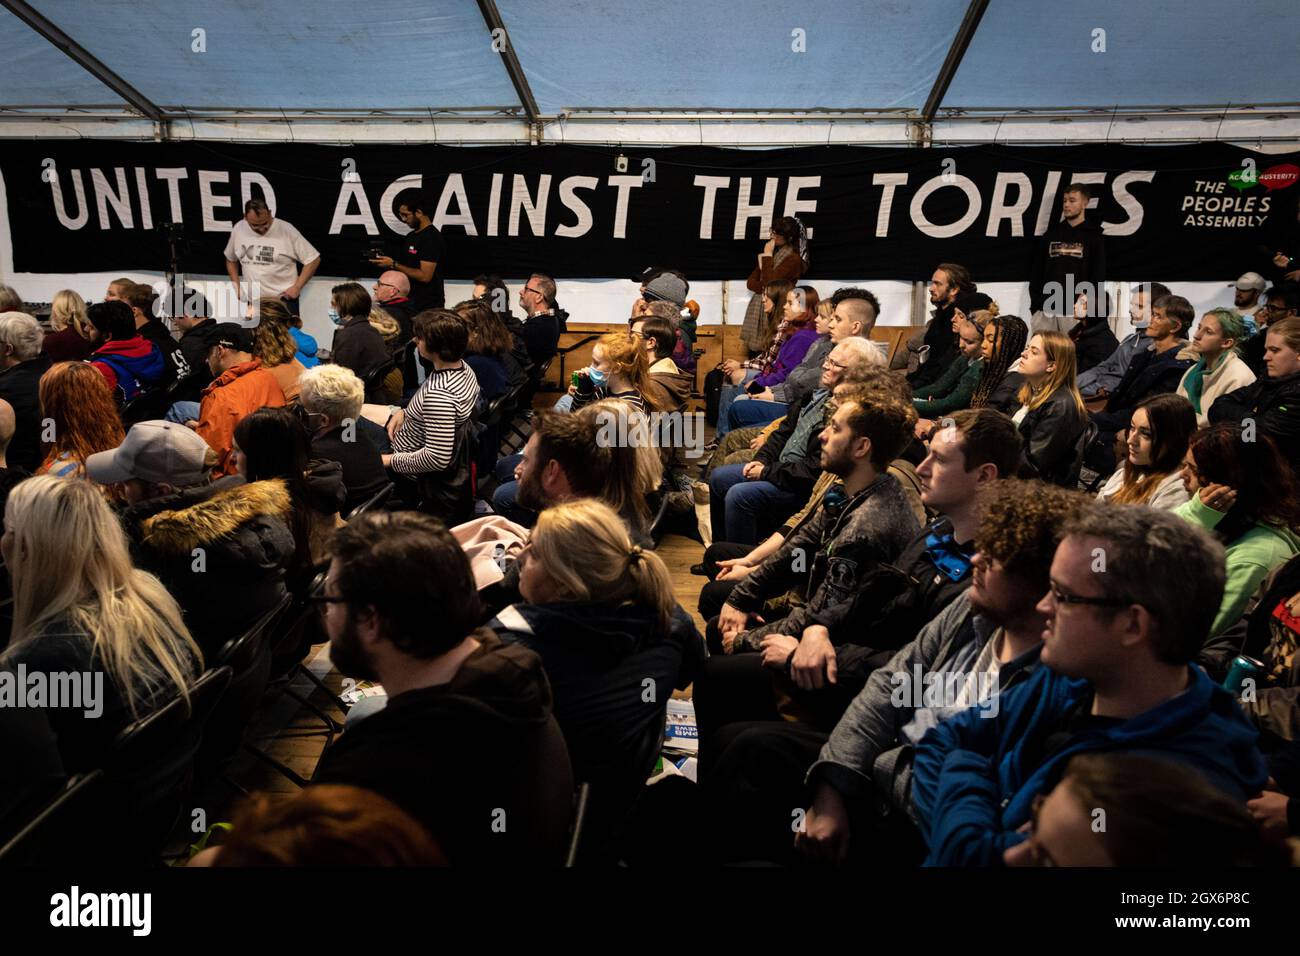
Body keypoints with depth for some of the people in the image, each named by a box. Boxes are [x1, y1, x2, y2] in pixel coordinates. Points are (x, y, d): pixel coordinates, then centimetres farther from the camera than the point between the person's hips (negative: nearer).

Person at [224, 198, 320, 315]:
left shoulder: (286, 230, -10)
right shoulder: (238, 229, 3)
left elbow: (313, 259, -7)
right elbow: (231, 260, 20)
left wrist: (297, 287, -12)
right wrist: (236, 286, 8)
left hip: (283, 300, -4)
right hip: (253, 302, 4)